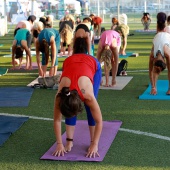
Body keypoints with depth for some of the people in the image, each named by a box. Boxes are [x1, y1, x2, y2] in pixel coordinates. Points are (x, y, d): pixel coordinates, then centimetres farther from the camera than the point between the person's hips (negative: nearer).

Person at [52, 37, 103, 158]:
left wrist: (95, 145, -30)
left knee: (90, 108, -9)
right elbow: (57, 120, -20)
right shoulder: (60, 96, -32)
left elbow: (99, 121, -29)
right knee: (69, 109, -10)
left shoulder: (88, 95, -38)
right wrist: (60, 144, -20)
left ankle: (92, 141, 1)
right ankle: (70, 141, 0)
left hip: (93, 64, -2)